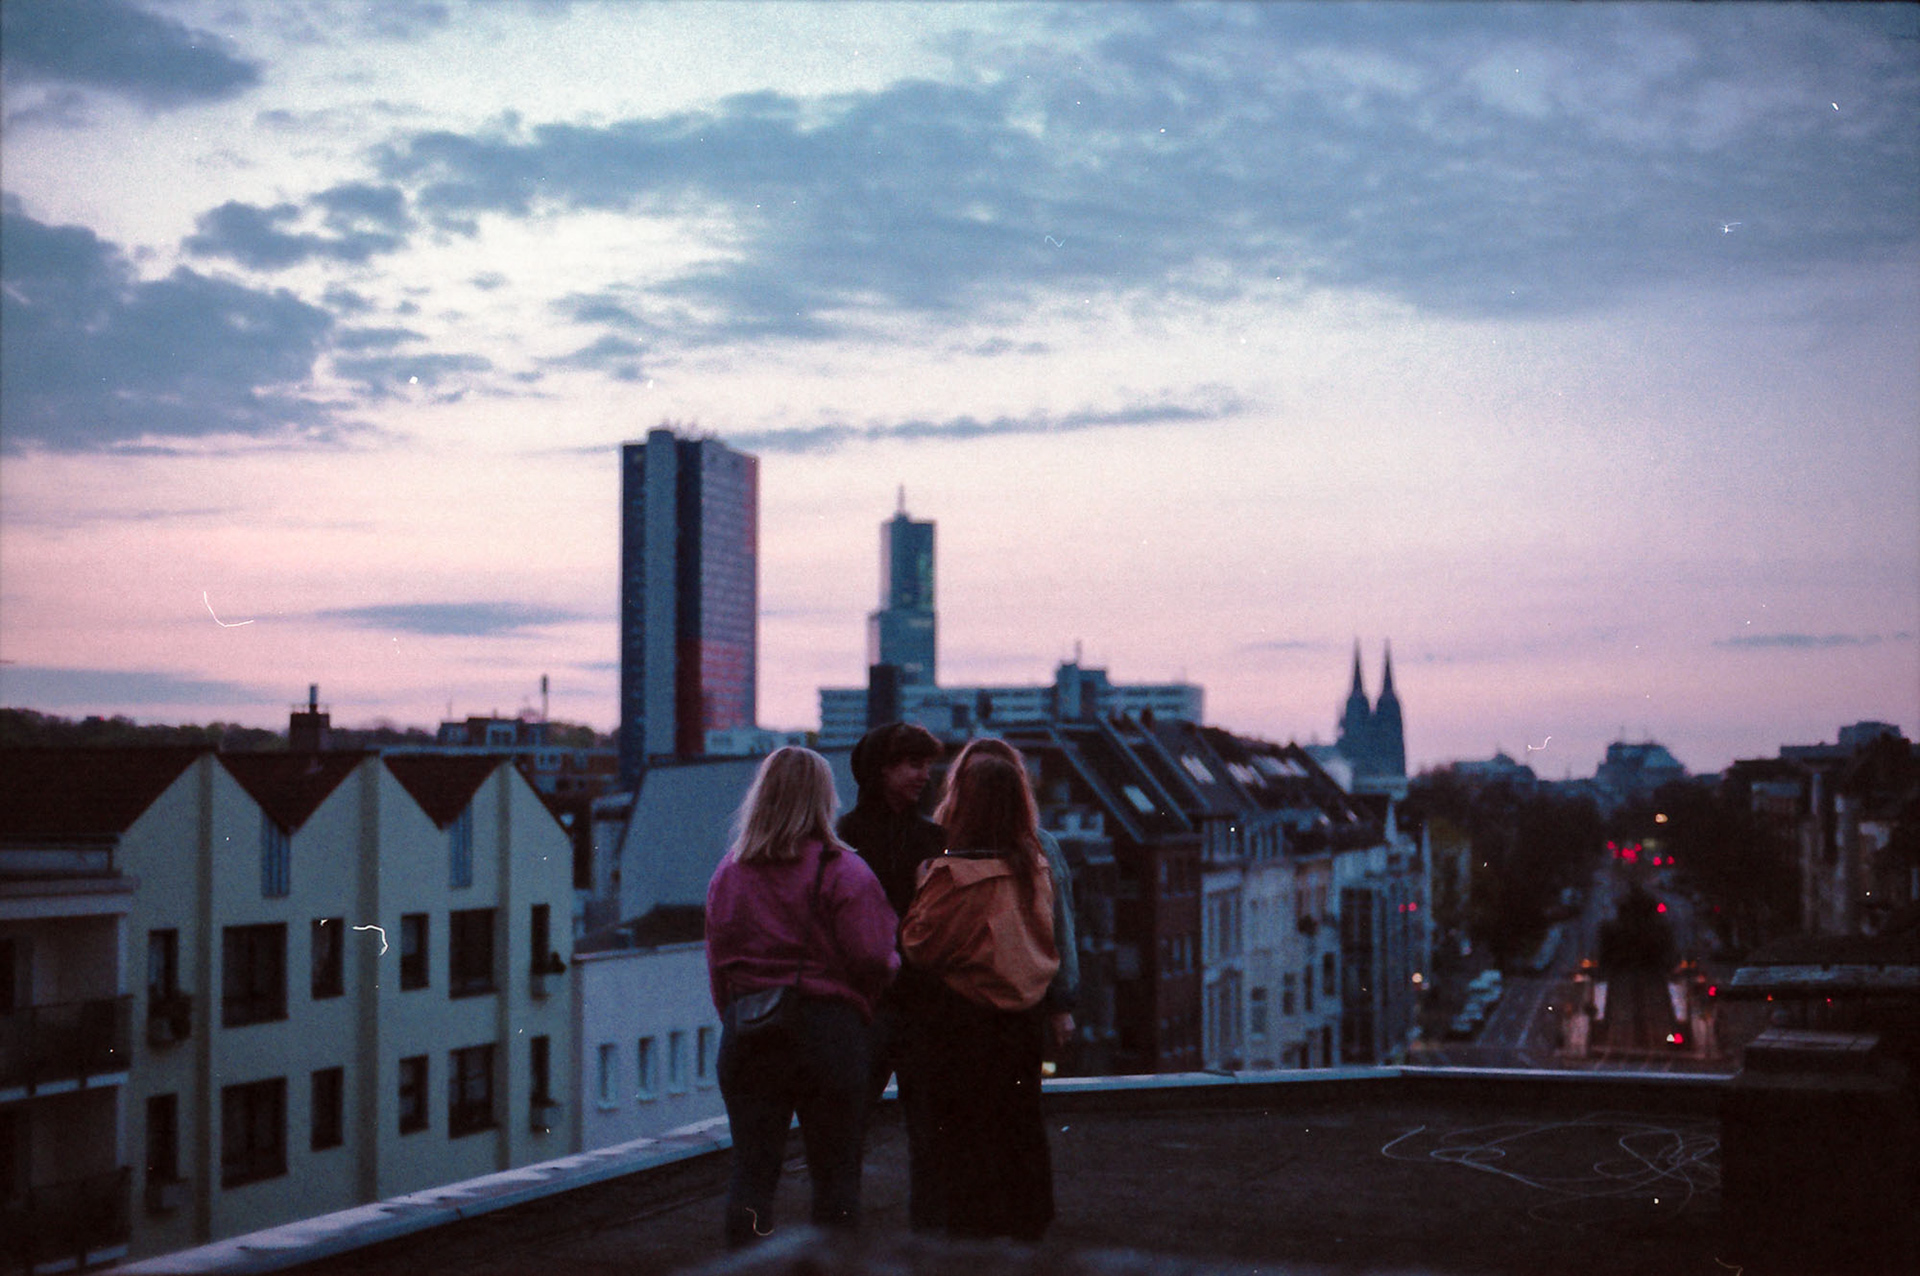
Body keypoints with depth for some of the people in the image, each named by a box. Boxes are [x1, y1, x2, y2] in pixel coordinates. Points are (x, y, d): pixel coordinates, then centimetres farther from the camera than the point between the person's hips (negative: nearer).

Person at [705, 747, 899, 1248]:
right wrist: (861, 1014, 8)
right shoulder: (842, 871, -7)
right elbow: (873, 960, -11)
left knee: (751, 1169, 7)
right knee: (836, 1173, 6)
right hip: (829, 1029, -3)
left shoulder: (729, 871, 5)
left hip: (746, 1033, 3)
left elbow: (718, 963, 8)